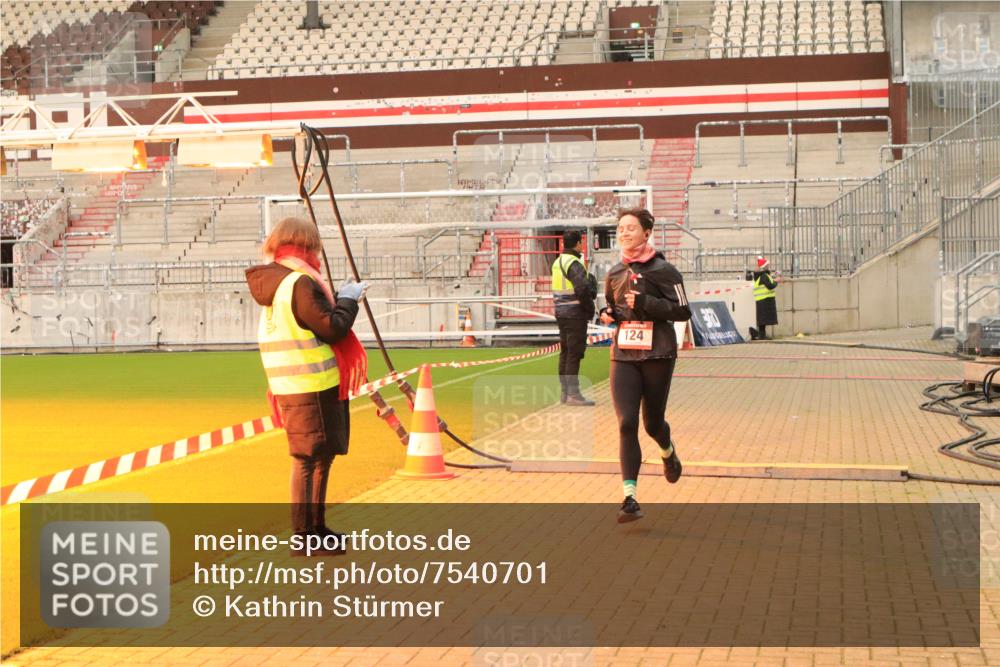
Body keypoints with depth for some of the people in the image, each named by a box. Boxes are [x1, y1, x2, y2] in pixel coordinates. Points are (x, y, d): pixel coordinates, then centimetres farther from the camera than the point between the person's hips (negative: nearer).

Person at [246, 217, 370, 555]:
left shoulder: (274, 282, 14)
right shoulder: (300, 283, -17)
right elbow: (332, 328, -18)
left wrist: (337, 298, 17)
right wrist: (348, 300, -4)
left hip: (291, 385, 10)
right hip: (312, 385, -10)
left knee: (320, 456, 19)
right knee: (309, 458, -5)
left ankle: (316, 528, 29)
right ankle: (303, 538, 0)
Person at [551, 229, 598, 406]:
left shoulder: (557, 262, 12)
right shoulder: (574, 263, -16)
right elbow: (582, 288, -27)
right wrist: (590, 308, -13)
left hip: (561, 312, 9)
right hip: (575, 315, -9)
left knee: (565, 352, 14)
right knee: (574, 353, -6)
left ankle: (565, 392, 20)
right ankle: (573, 394, -5)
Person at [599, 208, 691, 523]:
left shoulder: (662, 269, -6)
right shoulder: (615, 273, 11)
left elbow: (683, 311, -10)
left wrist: (644, 302, -19)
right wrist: (607, 315, 3)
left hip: (657, 355, -4)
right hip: (623, 356, 4)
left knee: (652, 423, 9)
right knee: (626, 423, -10)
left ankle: (668, 452, 47)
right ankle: (630, 498, -11)